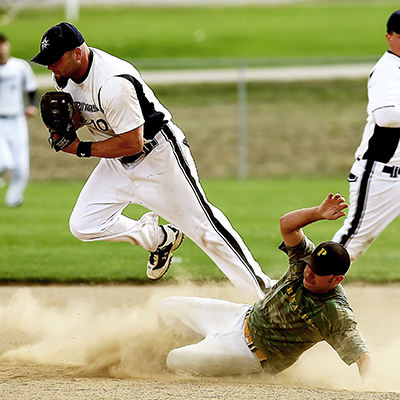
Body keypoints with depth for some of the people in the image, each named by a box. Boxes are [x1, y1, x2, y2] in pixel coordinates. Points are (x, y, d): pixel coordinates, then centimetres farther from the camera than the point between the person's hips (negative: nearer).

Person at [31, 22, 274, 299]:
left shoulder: (112, 83, -32)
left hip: (158, 157, -8)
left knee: (203, 227, -7)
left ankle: (264, 289, 3)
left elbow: (133, 144, -29)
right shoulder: (65, 76, -5)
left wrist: (81, 149, -22)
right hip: (118, 164, 8)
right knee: (83, 225, -3)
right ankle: (160, 239, 17)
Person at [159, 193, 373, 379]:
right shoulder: (308, 258, -15)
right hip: (245, 316, 7)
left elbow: (363, 355, -38)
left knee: (176, 361, -13)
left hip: (256, 354, -7)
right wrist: (318, 213, -40)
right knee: (168, 309, 18)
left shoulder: (338, 316, -32)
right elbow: (286, 223, -23)